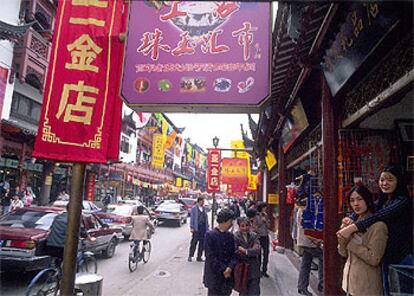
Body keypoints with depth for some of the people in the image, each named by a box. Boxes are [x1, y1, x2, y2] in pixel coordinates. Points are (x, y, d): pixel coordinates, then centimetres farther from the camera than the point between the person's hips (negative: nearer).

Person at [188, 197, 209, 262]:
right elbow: (192, 218, -5)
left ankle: (199, 257, 17)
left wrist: (207, 227, 10)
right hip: (196, 228, -5)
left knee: (202, 243, 8)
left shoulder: (204, 209, 12)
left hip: (203, 227, 5)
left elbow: (206, 218, 14)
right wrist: (192, 227, -10)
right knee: (194, 242, -2)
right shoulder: (194, 208, -3)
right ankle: (190, 256, 9)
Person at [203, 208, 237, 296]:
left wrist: (230, 267, -13)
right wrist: (223, 270, -14)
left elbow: (234, 253, 4)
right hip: (214, 276, -5)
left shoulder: (230, 236, 6)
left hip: (228, 276, 5)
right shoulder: (210, 235, -11)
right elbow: (211, 256, -14)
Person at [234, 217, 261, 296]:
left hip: (254, 270, 2)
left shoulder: (254, 236, 0)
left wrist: (245, 250, -18)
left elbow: (257, 250, -12)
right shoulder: (235, 237, -12)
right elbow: (236, 253, -20)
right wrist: (251, 251, -13)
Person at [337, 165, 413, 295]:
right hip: (386, 257, 7)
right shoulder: (381, 202, 8)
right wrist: (351, 219, -20)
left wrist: (351, 228, -37)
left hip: (402, 258, -7)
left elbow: (379, 216, -28)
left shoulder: (402, 201, -14)